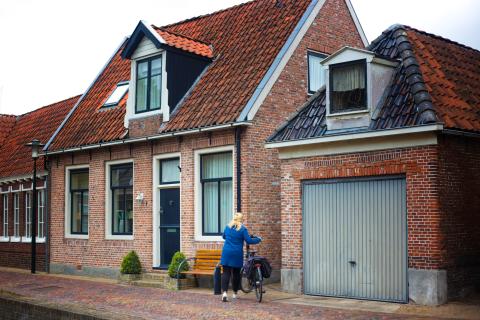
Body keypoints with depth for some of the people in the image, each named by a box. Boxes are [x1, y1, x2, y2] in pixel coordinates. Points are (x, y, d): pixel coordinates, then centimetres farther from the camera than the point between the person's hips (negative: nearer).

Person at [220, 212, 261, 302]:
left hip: (226, 253, 3)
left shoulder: (228, 227, 8)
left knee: (226, 273, -1)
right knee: (236, 273, 10)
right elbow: (248, 241, -8)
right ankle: (235, 293, 21)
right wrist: (258, 239, 8)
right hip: (237, 254, -2)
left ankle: (224, 292, -17)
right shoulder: (243, 229, -6)